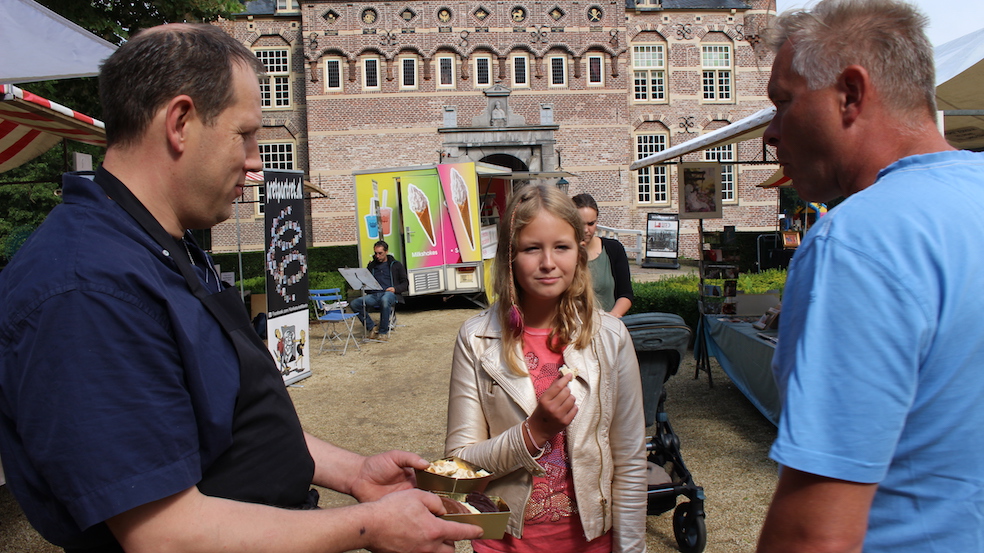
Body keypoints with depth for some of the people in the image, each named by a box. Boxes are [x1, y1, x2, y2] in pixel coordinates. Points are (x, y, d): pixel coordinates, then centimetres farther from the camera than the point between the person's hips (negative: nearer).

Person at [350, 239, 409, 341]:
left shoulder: (396, 265, 15)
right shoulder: (371, 266, 25)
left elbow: (405, 284, 11)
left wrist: (395, 289, -8)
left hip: (390, 294, -4)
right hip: (374, 295, 4)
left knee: (385, 300, -42)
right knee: (354, 304, -23)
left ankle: (383, 332, -29)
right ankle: (372, 328, -12)